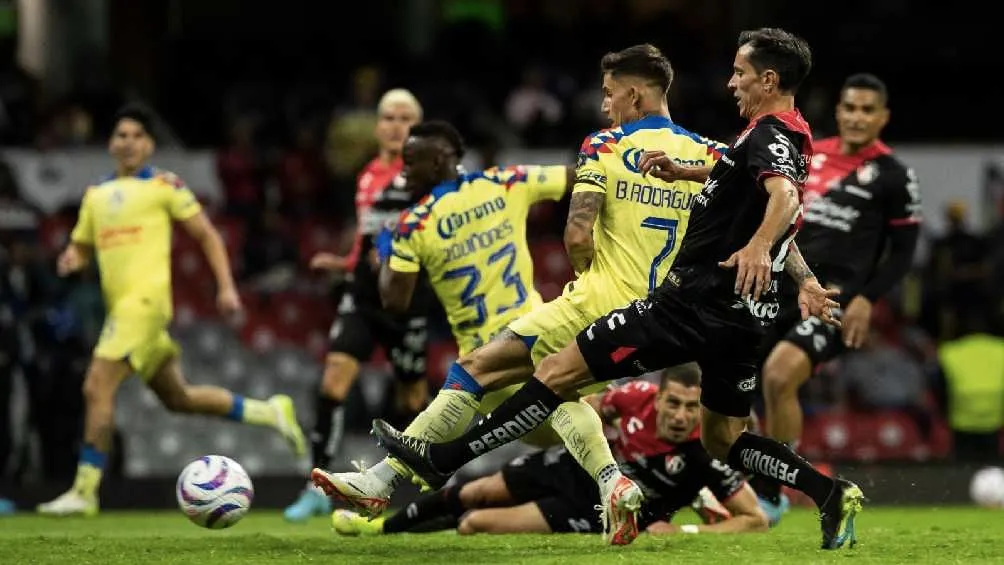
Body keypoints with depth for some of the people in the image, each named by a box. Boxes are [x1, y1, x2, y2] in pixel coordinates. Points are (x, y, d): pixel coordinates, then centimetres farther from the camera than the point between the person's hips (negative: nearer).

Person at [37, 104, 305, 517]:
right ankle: (269, 412, 28)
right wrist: (72, 259, 1)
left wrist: (226, 287, -4)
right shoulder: (96, 195, 19)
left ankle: (84, 491, -12)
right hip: (120, 307, 8)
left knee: (97, 387, -15)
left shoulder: (164, 185, 1)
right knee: (178, 398, 14)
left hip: (144, 301, -8)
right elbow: (81, 247, 25)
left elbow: (207, 235, 3)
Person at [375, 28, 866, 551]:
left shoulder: (768, 134, -14)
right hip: (745, 313, 9)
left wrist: (759, 244, -52)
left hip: (696, 302, -9)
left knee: (560, 370, -5)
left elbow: (784, 195, -36)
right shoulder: (793, 139, 15)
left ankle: (443, 459, -3)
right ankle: (833, 494, 1)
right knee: (722, 440, 17)